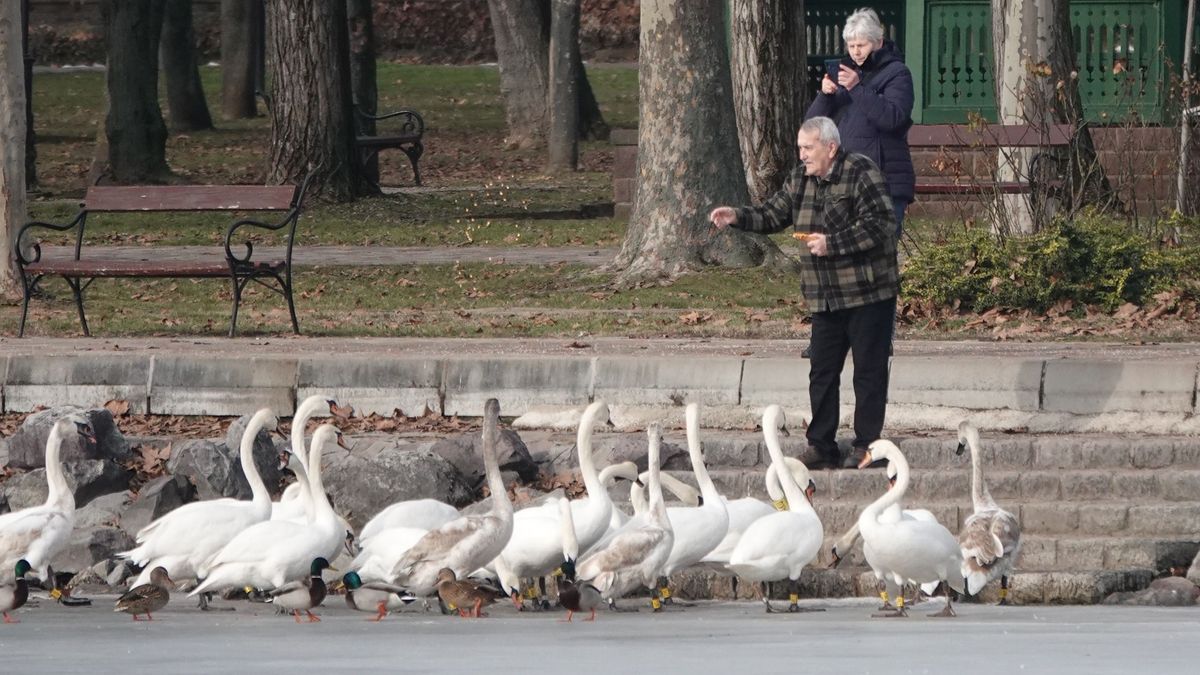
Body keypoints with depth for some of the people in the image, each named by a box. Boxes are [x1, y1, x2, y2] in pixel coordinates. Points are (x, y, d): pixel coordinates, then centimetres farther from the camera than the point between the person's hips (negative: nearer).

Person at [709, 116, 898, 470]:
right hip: (825, 297, 7)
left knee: (869, 371, -1)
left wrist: (832, 243, -21)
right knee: (822, 372, 7)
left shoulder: (861, 173, -13)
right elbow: (773, 215, 18)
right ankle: (821, 447, 13)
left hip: (868, 293, -7)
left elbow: (881, 225, -20)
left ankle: (867, 446, 5)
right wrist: (737, 217, 1)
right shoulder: (801, 179, 10)